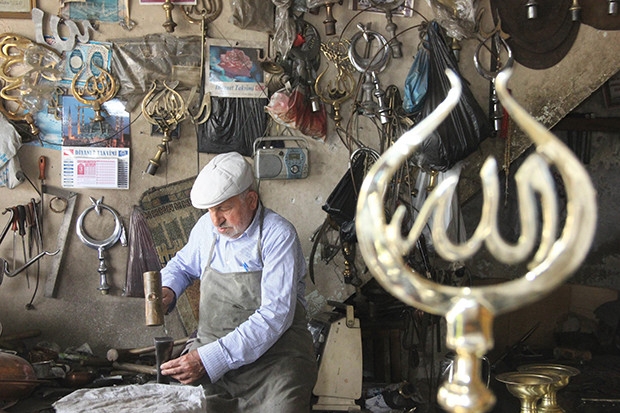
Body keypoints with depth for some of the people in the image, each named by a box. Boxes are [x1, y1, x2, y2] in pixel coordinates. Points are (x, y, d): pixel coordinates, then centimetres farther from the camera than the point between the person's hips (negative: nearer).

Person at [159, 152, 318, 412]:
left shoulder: (278, 235, -11)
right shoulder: (207, 227, 8)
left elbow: (275, 316, -21)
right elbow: (182, 265, 31)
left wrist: (210, 359, -27)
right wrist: (167, 289, 6)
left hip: (274, 358, -4)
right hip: (208, 355, 4)